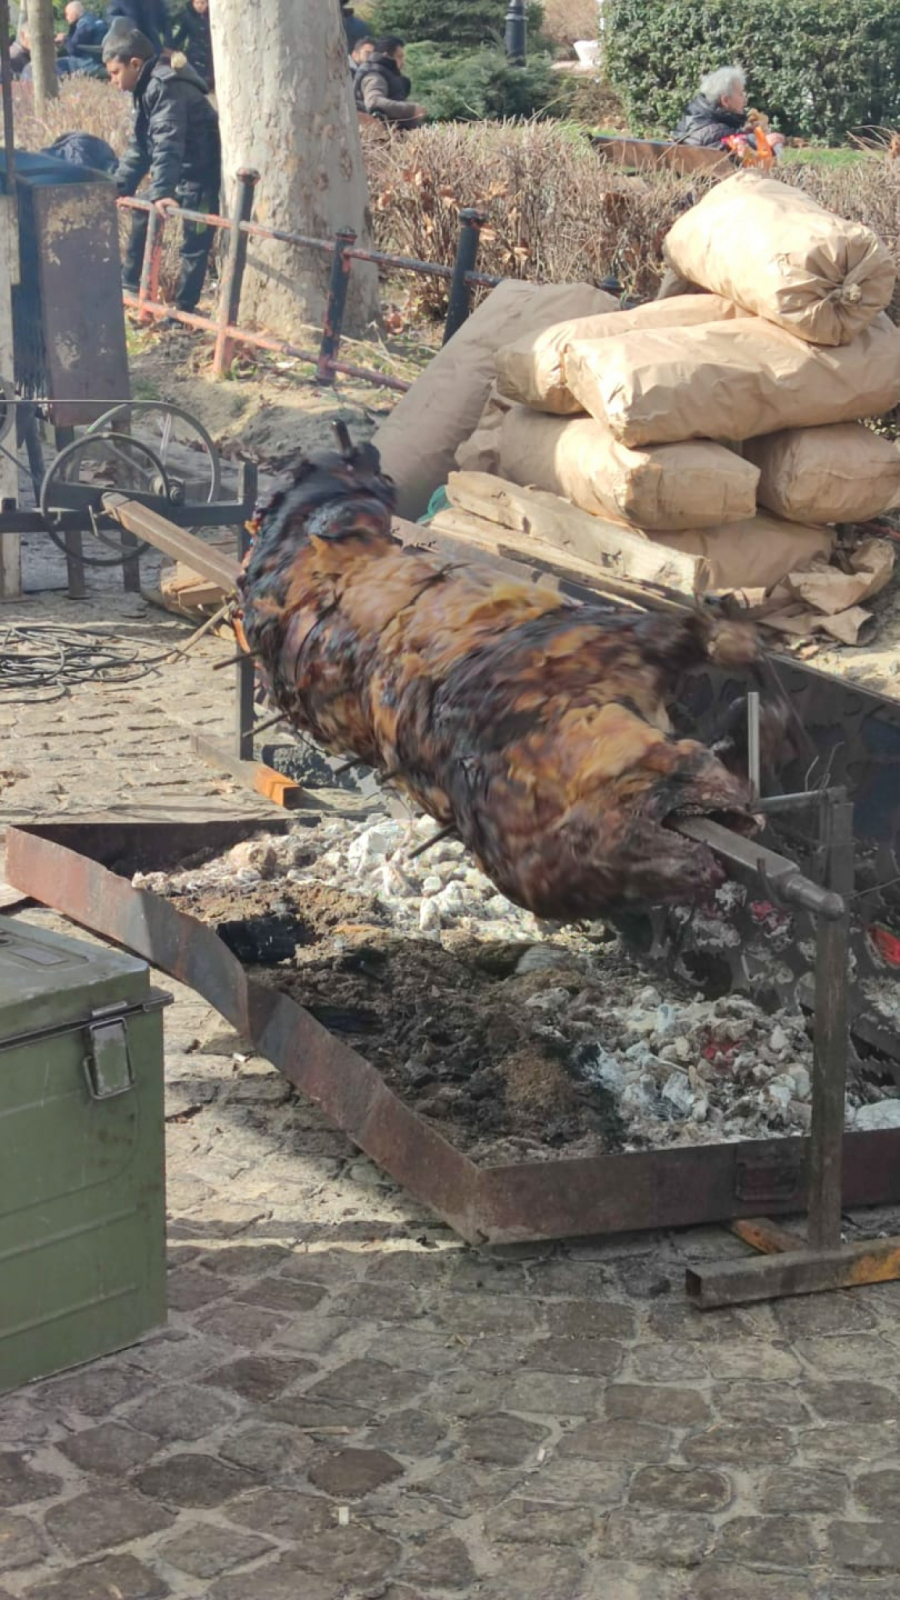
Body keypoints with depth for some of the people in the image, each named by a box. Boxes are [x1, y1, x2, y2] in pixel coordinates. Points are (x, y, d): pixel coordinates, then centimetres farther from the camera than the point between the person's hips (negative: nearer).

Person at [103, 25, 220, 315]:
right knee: (142, 216, 21)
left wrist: (161, 191, -43)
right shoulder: (147, 89, 9)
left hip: (201, 172, -11)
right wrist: (120, 185, 17)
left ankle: (185, 308, 0)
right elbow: (140, 145, 19)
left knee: (194, 243, -6)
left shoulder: (166, 88, -23)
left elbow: (167, 144, -35)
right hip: (181, 169, 11)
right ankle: (132, 285, 32)